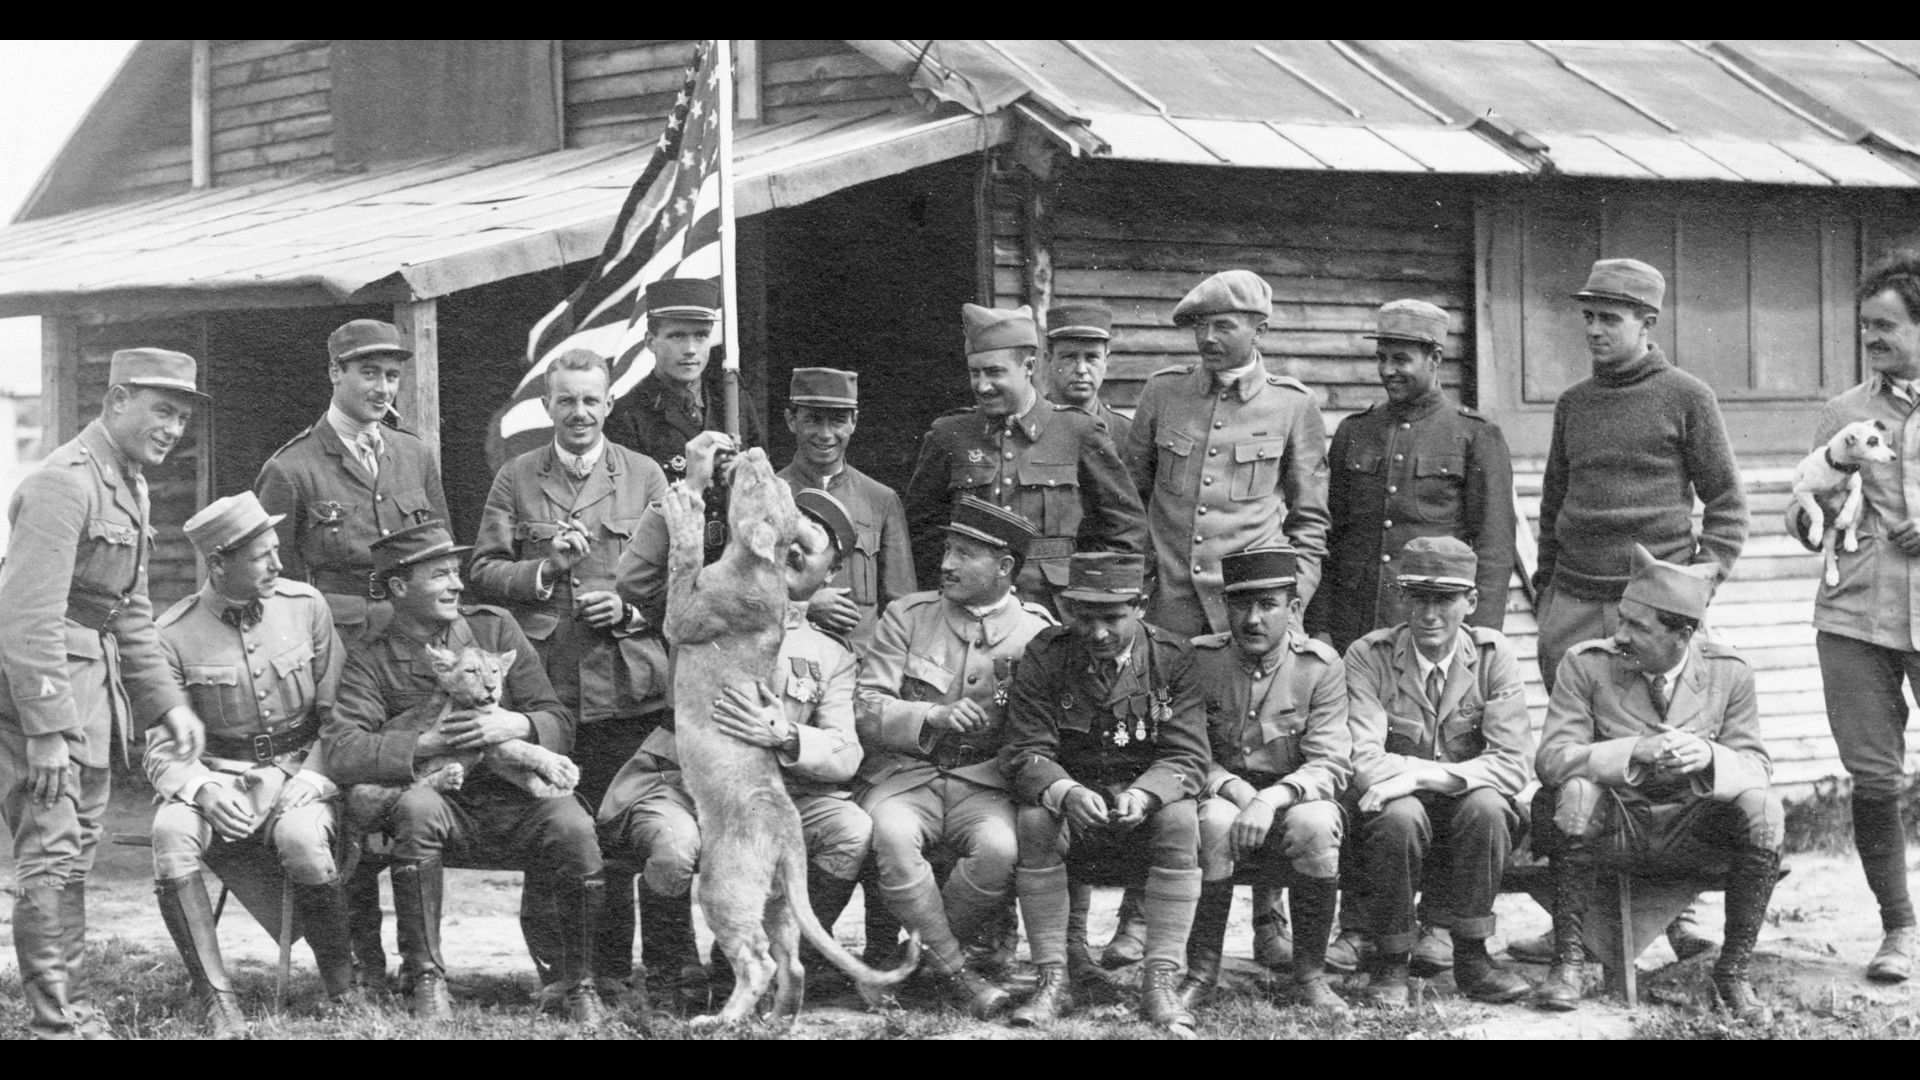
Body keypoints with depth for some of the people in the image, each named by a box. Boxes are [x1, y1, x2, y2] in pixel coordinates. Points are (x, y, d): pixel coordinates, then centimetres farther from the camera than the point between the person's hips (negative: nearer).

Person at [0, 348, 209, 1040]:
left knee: (76, 857, 14)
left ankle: (75, 1014, 20)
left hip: (93, 686, 10)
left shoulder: (129, 485, 14)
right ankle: (56, 1024, -8)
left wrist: (168, 702, 14)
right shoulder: (64, 483, -18)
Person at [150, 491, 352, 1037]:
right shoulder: (175, 634, -3)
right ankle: (218, 1002, -29)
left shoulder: (305, 605, 2)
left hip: (300, 772, 0)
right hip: (217, 777, 0)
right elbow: (162, 750, -2)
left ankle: (344, 991, -11)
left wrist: (313, 777, -13)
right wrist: (203, 788, -23)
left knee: (301, 838, -35)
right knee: (171, 833, -33)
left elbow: (342, 712, 5)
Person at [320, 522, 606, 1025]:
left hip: (515, 799, 1)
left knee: (573, 828, -30)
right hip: (445, 808, -1)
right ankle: (425, 980, -24)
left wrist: (517, 725, -17)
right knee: (417, 805, -35)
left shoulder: (494, 627, 10)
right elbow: (340, 753, -13)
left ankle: (580, 985, -10)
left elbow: (560, 724, 6)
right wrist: (429, 743, -21)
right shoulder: (371, 661, 3)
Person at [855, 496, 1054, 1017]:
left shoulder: (1036, 632, 6)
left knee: (1001, 847, -33)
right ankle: (955, 972, -20)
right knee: (892, 836, -34)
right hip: (903, 777, 0)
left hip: (983, 783, 0)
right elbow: (865, 710, 0)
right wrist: (932, 717, -17)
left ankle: (925, 950, -7)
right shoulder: (908, 615, 7)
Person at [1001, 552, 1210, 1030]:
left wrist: (1144, 794, -34)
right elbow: (1024, 752, -13)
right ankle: (1053, 979, -23)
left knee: (1181, 820, -31)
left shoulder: (1172, 658, -7)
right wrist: (1065, 793, -35)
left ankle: (1161, 981, -25)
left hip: (1148, 801, 0)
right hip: (1068, 801, 0)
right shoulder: (1044, 656, -7)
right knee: (1034, 821, -31)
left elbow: (1187, 756, -12)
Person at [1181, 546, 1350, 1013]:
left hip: (1293, 800, 0)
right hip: (1220, 794, 0)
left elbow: (1330, 765, -13)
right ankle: (1201, 969, -18)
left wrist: (1273, 797, -31)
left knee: (1315, 823, -35)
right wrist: (1231, 787, -23)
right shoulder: (1199, 659, -4)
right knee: (1214, 821, -35)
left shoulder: (1320, 667, -7)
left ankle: (1310, 972, -16)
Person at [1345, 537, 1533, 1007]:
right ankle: (1391, 963, -15)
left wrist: (1424, 775, -26)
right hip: (1390, 813, -1)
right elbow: (1363, 763, -17)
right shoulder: (1368, 657, -7)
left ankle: (1471, 957, -14)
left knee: (1485, 805, -31)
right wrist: (1458, 770, -23)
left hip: (1465, 818, 1)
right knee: (1400, 814, -34)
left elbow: (1516, 764, -13)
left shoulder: (1492, 655, -3)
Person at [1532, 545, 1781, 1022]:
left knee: (1763, 808, -27)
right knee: (1576, 792, -34)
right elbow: (1552, 758, -18)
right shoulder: (1586, 665, -9)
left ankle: (1734, 970, -12)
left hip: (1690, 830, 1)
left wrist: (1709, 757, -32)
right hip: (1611, 822, -1)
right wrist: (1634, 752, -35)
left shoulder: (1729, 674, -4)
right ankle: (1567, 960, -20)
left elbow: (1757, 767, -8)